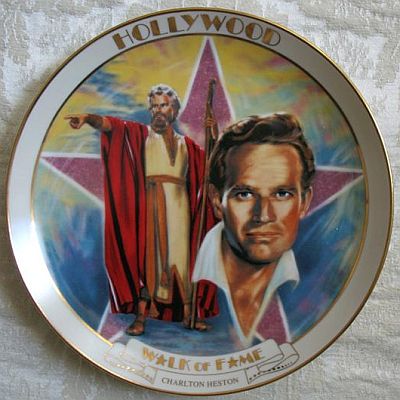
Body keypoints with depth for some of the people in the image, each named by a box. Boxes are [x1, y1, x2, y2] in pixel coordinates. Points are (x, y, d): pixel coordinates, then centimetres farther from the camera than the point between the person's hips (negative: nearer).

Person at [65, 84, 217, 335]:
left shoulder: (186, 144, 19)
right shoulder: (142, 134, 7)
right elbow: (112, 125, -10)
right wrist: (89, 117, -29)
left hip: (180, 206, 4)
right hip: (152, 204, -3)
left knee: (182, 257, 5)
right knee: (149, 254, -8)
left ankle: (188, 314, 14)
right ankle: (141, 317, -4)